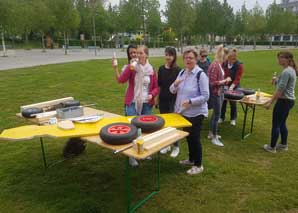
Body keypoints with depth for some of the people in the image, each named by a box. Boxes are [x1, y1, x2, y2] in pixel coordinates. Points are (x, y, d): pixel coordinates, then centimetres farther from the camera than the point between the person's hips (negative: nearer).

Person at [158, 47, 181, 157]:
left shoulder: (178, 70, -9)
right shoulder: (161, 69, 3)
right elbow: (159, 85, 9)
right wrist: (157, 98, 10)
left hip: (174, 100, -4)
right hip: (163, 100, 4)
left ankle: (176, 147, 22)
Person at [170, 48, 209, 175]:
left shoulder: (200, 74, -16)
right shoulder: (182, 72, 5)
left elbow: (205, 96, -19)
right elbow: (173, 91, 8)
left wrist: (190, 101, -30)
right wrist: (175, 84, -14)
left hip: (196, 113, -7)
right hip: (183, 112, 7)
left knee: (195, 138, 4)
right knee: (188, 137, 20)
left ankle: (198, 165, 21)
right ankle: (191, 159, 39)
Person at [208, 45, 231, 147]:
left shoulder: (219, 65, 6)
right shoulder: (214, 66, -21)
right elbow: (213, 83, -21)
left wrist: (226, 80, 6)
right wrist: (225, 81, -13)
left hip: (220, 93, 9)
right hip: (215, 94, -9)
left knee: (215, 113, 18)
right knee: (217, 115, -1)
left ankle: (211, 133, 32)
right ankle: (214, 137, 13)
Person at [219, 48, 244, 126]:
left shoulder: (239, 65, -12)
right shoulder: (224, 63, -4)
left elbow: (237, 78, -16)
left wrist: (232, 86, -28)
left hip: (234, 87, -2)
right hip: (224, 86, 2)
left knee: (233, 102, 7)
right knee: (223, 101, 8)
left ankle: (233, 119, 22)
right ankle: (221, 117, 23)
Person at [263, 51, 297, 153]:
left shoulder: (286, 72, -19)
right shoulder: (291, 70, 12)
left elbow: (280, 89, -23)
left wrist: (270, 102, -20)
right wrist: (277, 81, 3)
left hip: (284, 101, -10)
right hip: (289, 100, 10)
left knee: (276, 124, 0)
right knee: (282, 123, 19)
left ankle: (272, 147, 10)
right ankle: (284, 145, 29)